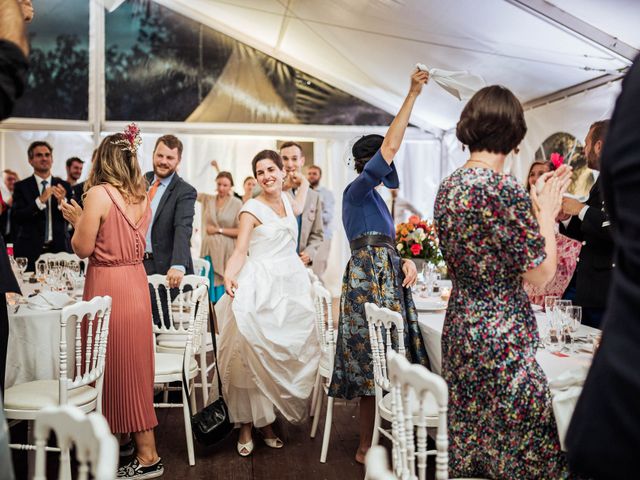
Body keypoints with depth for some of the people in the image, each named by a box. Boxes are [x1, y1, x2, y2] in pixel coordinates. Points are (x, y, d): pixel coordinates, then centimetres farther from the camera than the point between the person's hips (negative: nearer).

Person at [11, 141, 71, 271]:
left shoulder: (64, 186, 7)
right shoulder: (21, 187, 3)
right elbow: (15, 218, -7)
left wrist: (62, 201, -18)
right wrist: (40, 201, -19)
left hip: (59, 249, 1)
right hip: (30, 251, -1)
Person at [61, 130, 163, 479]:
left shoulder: (99, 193, -13)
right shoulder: (141, 196, 8)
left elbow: (83, 248, -12)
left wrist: (78, 220, 6)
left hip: (108, 286, -7)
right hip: (135, 282, 7)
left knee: (116, 364, 3)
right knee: (132, 363, 15)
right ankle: (122, 434, 30)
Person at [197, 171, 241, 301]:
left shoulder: (237, 204, -4)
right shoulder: (208, 199, 7)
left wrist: (219, 230, -8)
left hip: (226, 252, -3)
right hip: (209, 250, 3)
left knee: (224, 289, 0)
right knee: (209, 286, 6)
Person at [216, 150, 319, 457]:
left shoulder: (286, 200, 13)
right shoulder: (252, 209, -5)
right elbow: (240, 250, -14)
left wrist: (302, 184, 30)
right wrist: (229, 276, -32)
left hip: (291, 286, 6)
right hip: (260, 288, -6)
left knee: (283, 355, 5)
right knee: (253, 354, -8)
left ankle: (267, 422, 15)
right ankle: (246, 426, 2)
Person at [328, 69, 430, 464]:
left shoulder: (376, 197, 21)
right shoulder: (358, 189, -6)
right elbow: (390, 146, -17)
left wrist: (407, 261, -1)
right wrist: (412, 95, -13)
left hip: (385, 279, 9)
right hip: (370, 280, -9)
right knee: (376, 364, -5)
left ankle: (375, 441, 23)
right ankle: (366, 448, 7)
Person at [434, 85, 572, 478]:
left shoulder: (448, 186, 4)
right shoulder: (505, 190, -21)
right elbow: (541, 274, -16)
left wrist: (535, 206, 15)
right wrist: (547, 213, -4)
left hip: (460, 327, 8)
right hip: (502, 337, -8)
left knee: (471, 440, 21)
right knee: (515, 447, 8)